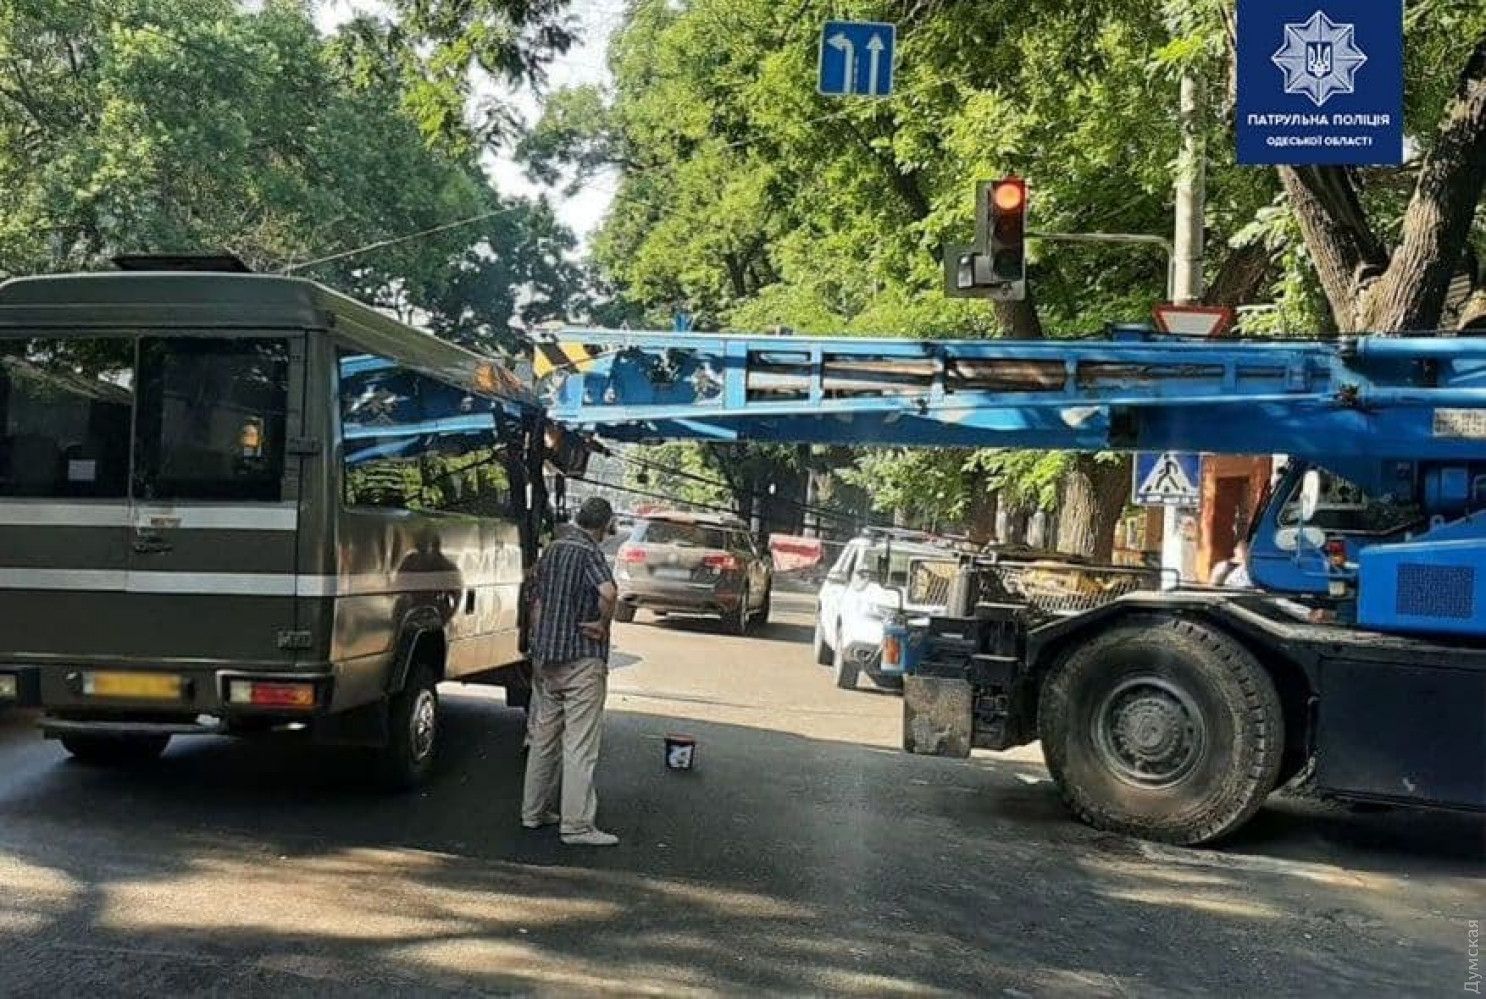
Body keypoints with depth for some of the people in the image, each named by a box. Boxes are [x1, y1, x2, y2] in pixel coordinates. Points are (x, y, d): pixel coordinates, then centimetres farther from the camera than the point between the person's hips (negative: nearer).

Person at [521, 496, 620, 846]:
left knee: (543, 738, 17)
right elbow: (608, 592, -33)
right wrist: (603, 624, -16)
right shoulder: (588, 552, -13)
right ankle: (576, 825, -3)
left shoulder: (551, 550, 13)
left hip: (545, 659, 8)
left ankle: (533, 811, 25)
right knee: (579, 745, -5)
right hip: (582, 660, -8)